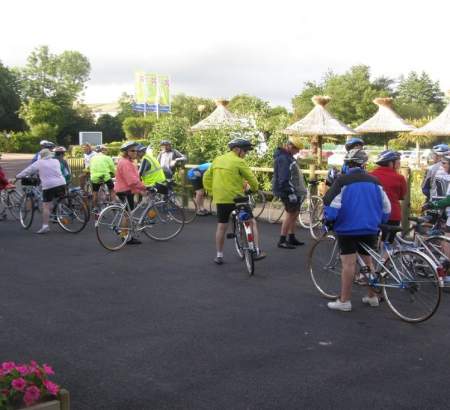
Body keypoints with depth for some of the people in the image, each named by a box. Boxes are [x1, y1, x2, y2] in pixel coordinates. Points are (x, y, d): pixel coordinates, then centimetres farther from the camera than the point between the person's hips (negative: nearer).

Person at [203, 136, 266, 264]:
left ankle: (219, 255, 19)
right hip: (236, 198, -5)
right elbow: (251, 178, -6)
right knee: (252, 222, 9)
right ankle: (256, 251, 8)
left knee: (221, 226, 16)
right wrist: (254, 189, 13)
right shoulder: (239, 162, -9)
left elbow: (206, 177, 13)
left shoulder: (217, 160, 10)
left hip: (220, 199, 5)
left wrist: (212, 190, 21)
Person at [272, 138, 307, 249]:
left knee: (295, 213, 15)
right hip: (288, 191, -10)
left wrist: (300, 190, 23)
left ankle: (292, 238, 24)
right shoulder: (283, 158, -19)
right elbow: (284, 178, -25)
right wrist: (291, 192, -25)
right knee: (290, 214, -7)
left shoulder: (288, 156, 14)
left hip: (294, 190, 10)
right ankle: (282, 240, -2)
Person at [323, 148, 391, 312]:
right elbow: (385, 206, 7)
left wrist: (328, 220, 1)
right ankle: (372, 297, 26)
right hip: (370, 229, 5)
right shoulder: (374, 181, 3)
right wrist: (380, 223, 20)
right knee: (368, 261, 17)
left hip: (347, 229, -4)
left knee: (348, 264, -3)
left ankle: (344, 301, 1)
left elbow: (331, 204, -13)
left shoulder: (343, 181, -10)